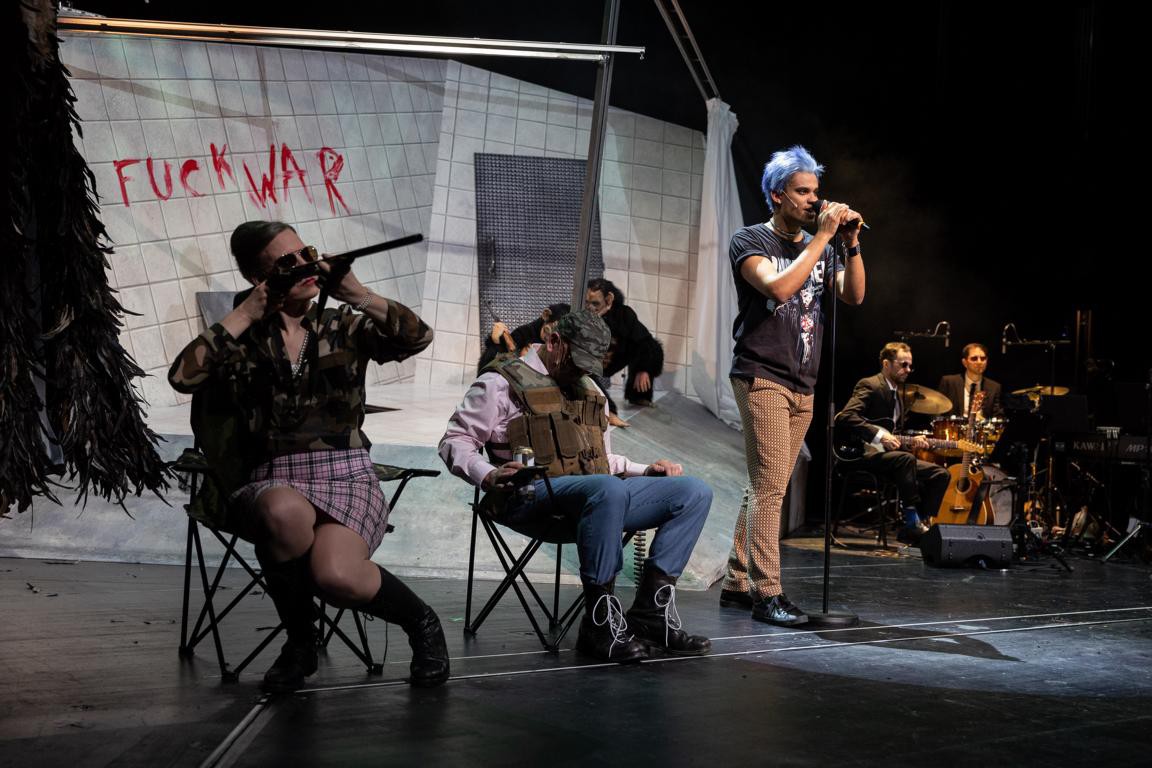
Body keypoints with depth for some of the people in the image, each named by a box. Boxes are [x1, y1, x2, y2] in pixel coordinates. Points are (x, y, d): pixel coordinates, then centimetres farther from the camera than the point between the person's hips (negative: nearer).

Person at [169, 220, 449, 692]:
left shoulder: (345, 327, 12)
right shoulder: (241, 341, 11)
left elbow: (417, 337, -5)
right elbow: (183, 376, -8)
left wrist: (354, 293, -5)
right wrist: (245, 314, -4)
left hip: (347, 478, -1)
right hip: (273, 483, 1)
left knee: (336, 576, -33)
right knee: (285, 511, -39)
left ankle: (420, 622, 3)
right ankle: (300, 641, -10)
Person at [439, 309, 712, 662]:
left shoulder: (591, 391, 30)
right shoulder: (501, 383, 8)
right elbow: (455, 441, 2)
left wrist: (646, 470, 18)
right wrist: (488, 476, -17)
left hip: (603, 495, 7)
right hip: (533, 496, -7)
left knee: (695, 491, -8)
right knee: (608, 489, -40)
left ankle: (650, 613, -18)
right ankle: (600, 624, -32)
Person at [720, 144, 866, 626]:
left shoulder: (821, 248, 15)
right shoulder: (750, 241, -3)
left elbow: (854, 296, 7)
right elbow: (778, 287, -20)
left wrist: (851, 243, -4)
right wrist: (822, 238, -16)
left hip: (802, 385, 7)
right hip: (762, 377, -7)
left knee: (765, 487, 9)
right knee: (770, 486, -12)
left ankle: (737, 583, 16)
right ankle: (768, 594, -11)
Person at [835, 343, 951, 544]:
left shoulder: (897, 394, 21)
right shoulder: (870, 386, -10)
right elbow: (845, 417, -25)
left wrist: (911, 441, 2)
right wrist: (879, 436, -30)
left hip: (886, 453, 10)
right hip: (863, 454, -10)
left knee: (940, 474, -2)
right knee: (906, 459, -36)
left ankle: (911, 530, -6)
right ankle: (912, 521, -29)